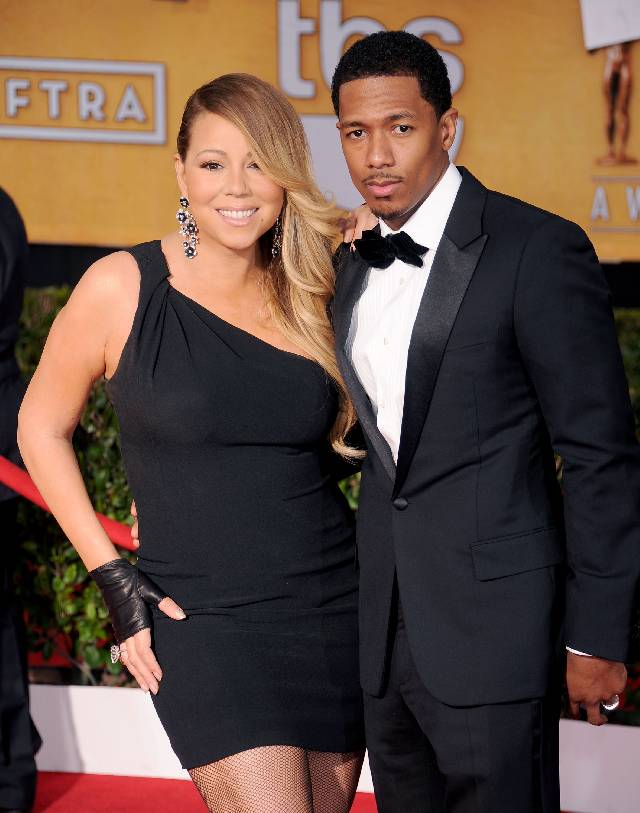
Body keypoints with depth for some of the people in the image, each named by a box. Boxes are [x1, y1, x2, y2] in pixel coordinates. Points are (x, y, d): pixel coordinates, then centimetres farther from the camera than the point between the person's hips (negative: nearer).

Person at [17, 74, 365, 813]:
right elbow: (42, 428, 5)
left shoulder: (309, 296, 6)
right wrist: (112, 577, -2)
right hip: (203, 624, -4)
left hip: (334, 614, 5)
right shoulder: (123, 288, -6)